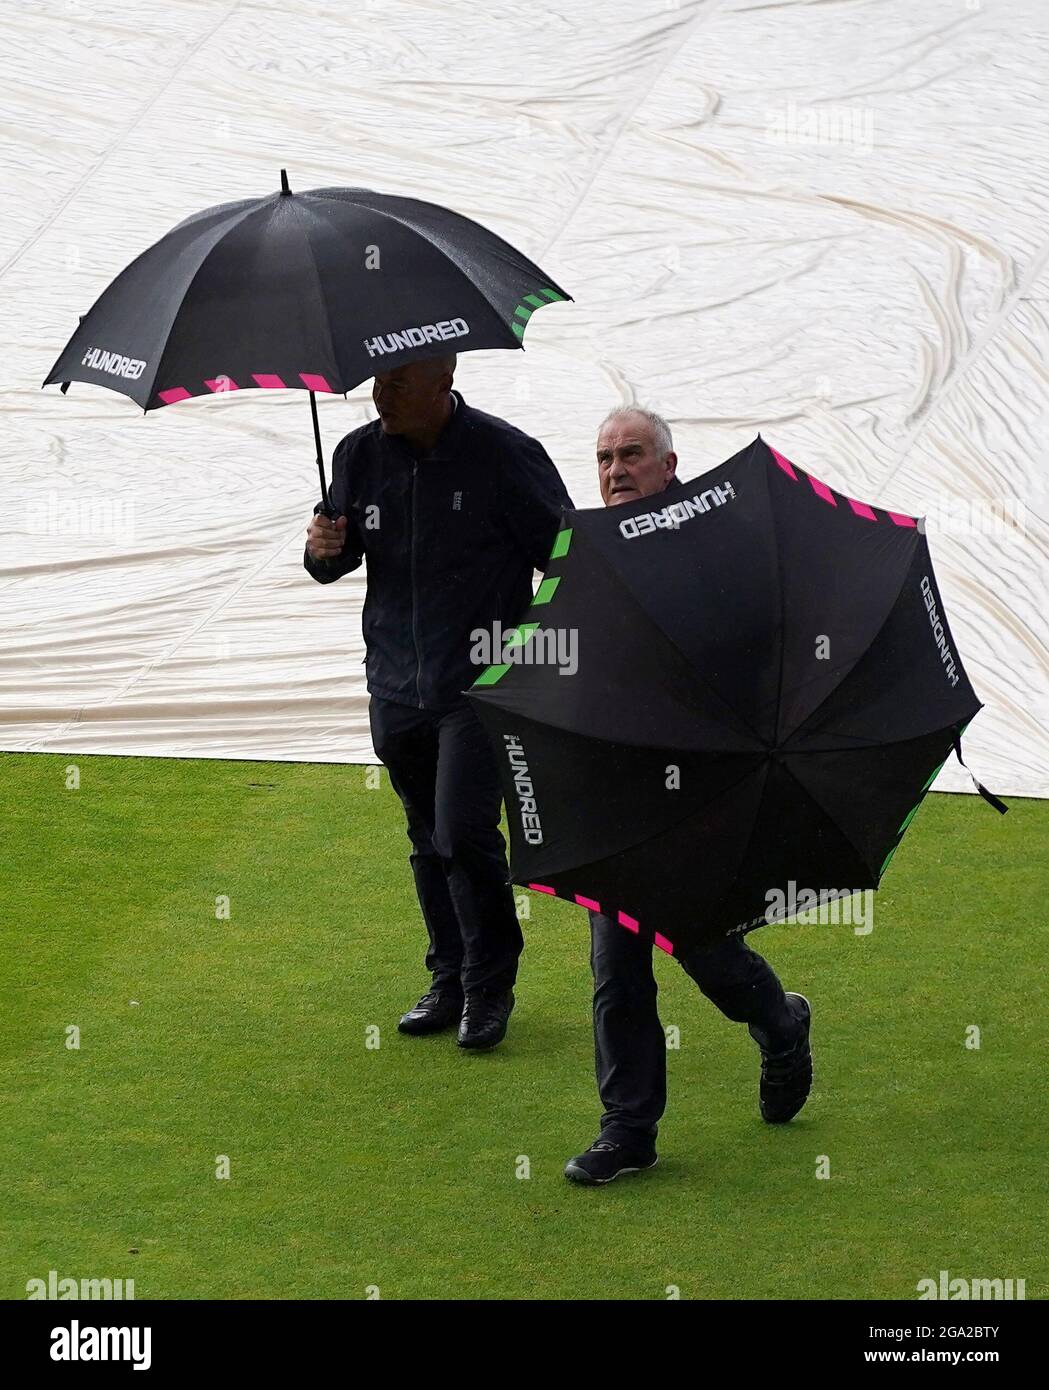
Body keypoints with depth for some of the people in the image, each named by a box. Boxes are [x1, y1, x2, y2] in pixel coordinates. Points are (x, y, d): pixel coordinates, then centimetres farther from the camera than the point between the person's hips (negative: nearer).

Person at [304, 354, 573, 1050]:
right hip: (397, 688, 5)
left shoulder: (505, 455, -9)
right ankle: (450, 981, 25)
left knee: (464, 835, -13)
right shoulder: (361, 454, 4)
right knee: (430, 844, 13)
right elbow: (339, 559, 15)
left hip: (482, 685, -5)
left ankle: (490, 985, 3)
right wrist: (324, 551, -8)